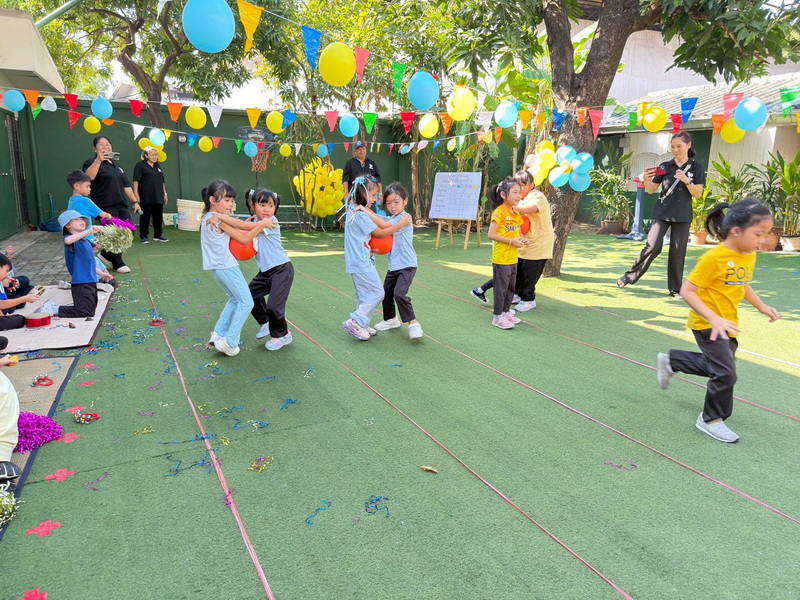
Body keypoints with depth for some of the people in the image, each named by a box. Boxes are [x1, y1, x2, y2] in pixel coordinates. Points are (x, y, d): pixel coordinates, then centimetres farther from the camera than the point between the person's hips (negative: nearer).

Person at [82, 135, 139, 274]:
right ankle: (118, 263, 13)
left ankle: (106, 254, 24)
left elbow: (126, 185, 22)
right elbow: (89, 176, -25)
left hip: (121, 205, 7)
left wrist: (135, 201, 14)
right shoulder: (93, 163, -3)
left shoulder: (116, 164, 21)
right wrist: (98, 160, -38)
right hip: (105, 207, -7)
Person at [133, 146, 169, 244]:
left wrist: (165, 194, 17)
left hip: (158, 197, 6)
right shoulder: (140, 165, -2)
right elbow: (136, 181, -7)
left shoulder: (158, 166, 17)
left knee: (158, 217, 9)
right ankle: (143, 236, 5)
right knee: (145, 217, -2)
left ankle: (158, 235, 19)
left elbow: (162, 182, 21)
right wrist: (136, 194, -13)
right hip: (146, 198, -6)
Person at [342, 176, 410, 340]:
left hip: (358, 262, 10)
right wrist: (400, 224, -7)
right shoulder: (360, 215, -18)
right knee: (377, 292, -4)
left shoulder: (354, 211, 13)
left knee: (364, 295, 16)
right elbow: (380, 233, -12)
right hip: (362, 263, -10)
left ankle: (362, 326, 22)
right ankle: (355, 322, -4)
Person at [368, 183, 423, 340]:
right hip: (393, 265, 8)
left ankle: (413, 324, -9)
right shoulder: (390, 220, 10)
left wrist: (366, 210, -26)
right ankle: (391, 319, 37)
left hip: (407, 265, -8)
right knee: (386, 293, 15)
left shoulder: (405, 218, -16)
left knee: (399, 293, -21)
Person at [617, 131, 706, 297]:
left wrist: (686, 180, -20)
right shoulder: (664, 167, 3)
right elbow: (651, 190, 5)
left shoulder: (697, 168, 1)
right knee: (652, 247, -10)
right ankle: (630, 276, 4)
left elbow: (698, 194, -4)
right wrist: (646, 180, -16)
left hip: (682, 216, 0)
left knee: (677, 253, 2)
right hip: (662, 213, 0)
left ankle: (675, 289, 11)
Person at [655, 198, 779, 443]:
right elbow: (687, 291, -24)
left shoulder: (749, 257, 2)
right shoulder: (714, 258, -23)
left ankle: (670, 361, 38)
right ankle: (711, 420, 14)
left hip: (728, 324, 9)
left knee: (717, 366, 19)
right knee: (726, 372, -7)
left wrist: (762, 307, 10)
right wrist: (713, 319, -31)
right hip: (707, 324, -8)